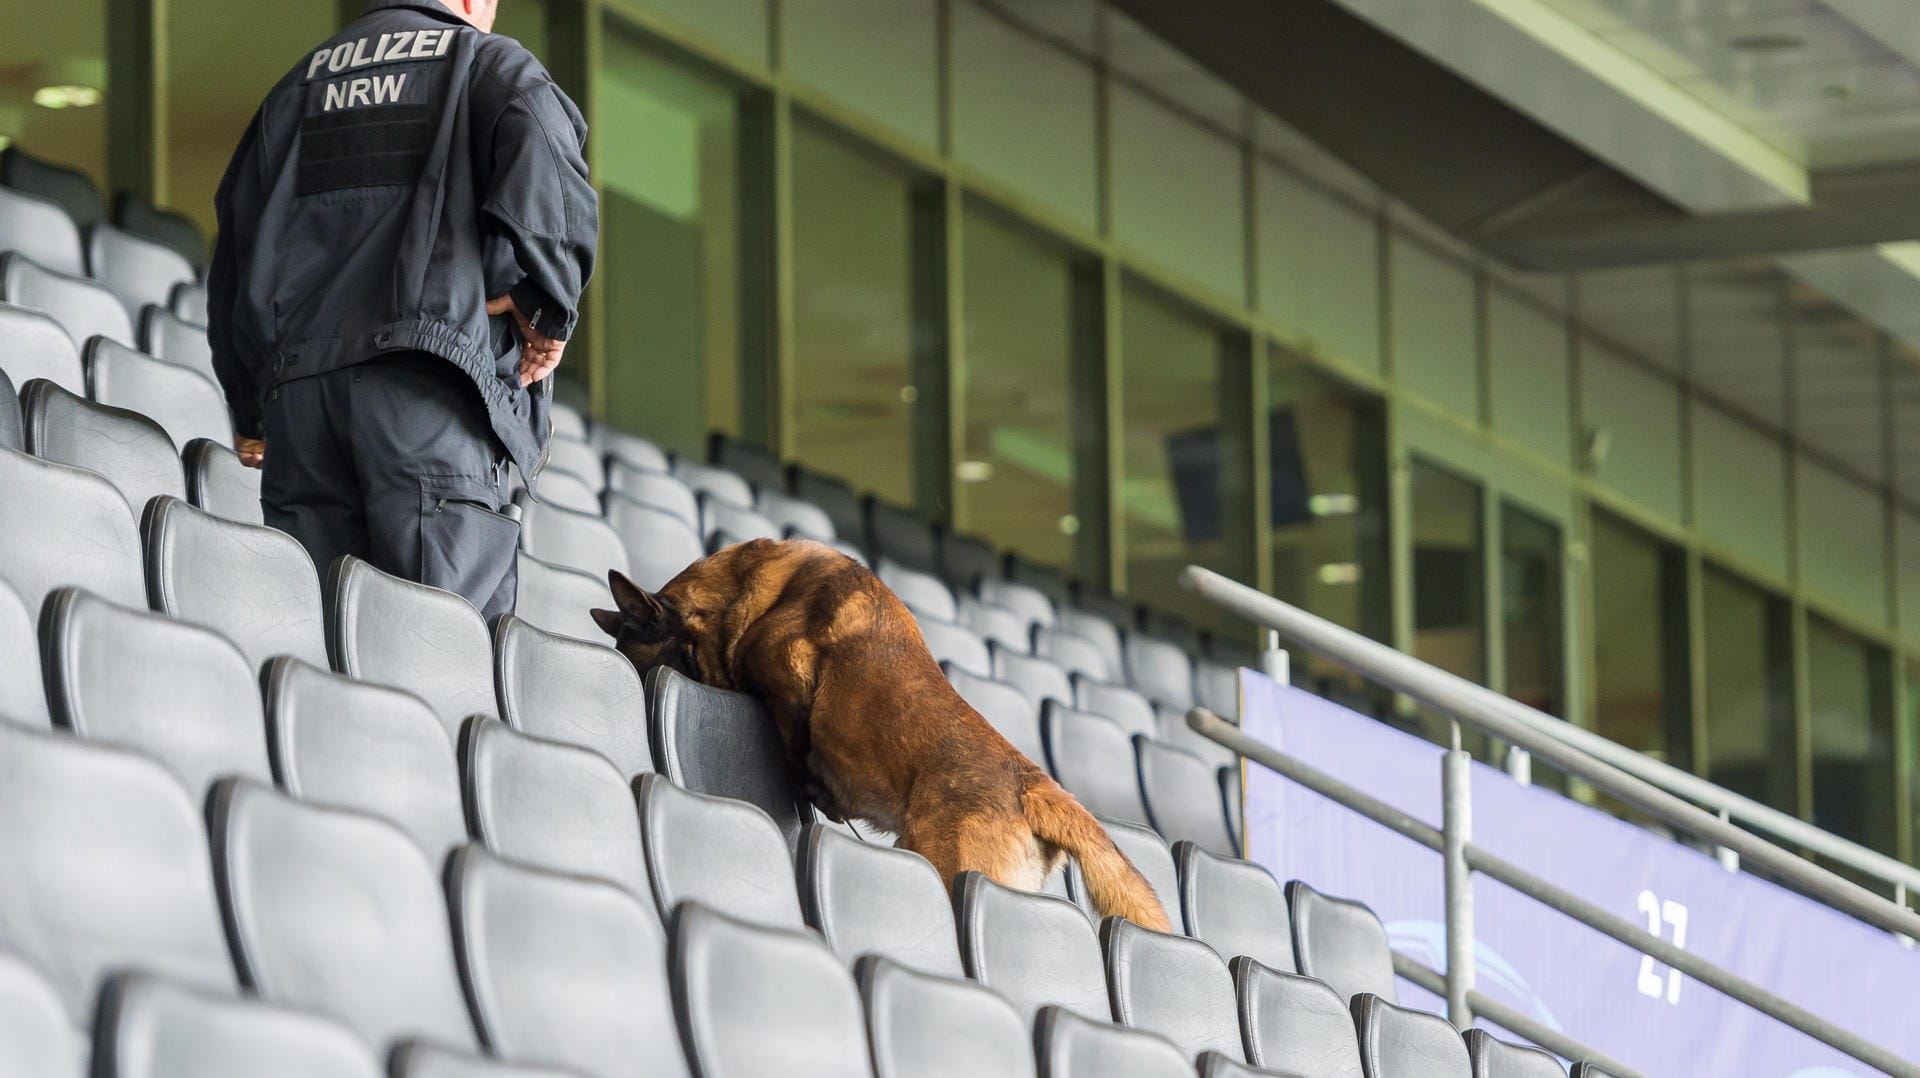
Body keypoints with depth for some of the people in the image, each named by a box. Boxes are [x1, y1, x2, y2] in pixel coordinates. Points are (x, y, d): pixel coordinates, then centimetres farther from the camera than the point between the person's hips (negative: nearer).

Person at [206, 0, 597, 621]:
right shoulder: (490, 63, 11)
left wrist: (251, 415, 29)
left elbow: (238, 257, 25)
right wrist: (550, 313, 1)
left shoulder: (297, 87, 26)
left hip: (296, 384, 5)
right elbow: (545, 174, -11)